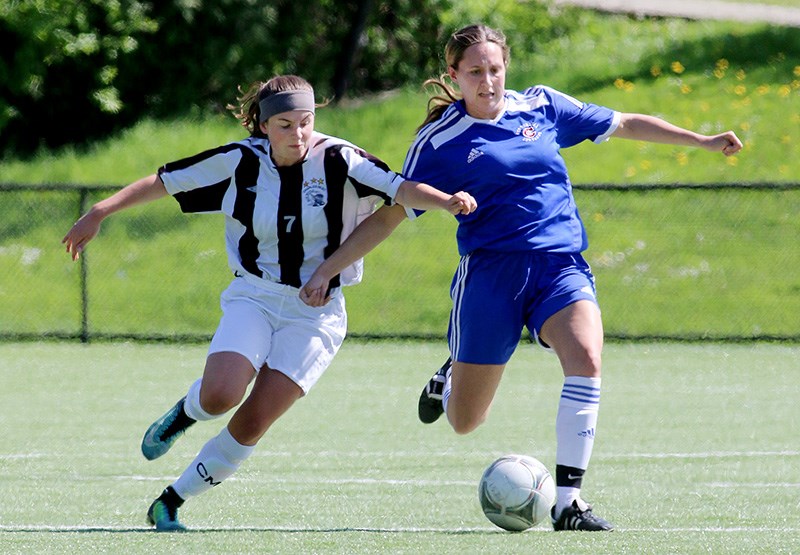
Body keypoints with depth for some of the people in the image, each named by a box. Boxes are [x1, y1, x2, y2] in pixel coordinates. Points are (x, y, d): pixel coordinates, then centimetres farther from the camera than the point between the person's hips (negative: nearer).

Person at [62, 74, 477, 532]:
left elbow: (397, 188, -23)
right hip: (253, 299, 1)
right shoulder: (241, 162, -6)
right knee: (219, 397, -25)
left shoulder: (337, 161, -11)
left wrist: (448, 201, -42)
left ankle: (169, 504, 7)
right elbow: (166, 180, 2)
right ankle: (185, 413, 13)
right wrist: (100, 213, 2)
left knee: (251, 426, -10)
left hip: (315, 313, -1)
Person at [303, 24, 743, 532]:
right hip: (491, 270, -2)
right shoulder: (439, 142, 1)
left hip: (561, 263, 2)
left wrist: (702, 141, 14)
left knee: (586, 357, -29)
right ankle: (450, 377, 43)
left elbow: (624, 124, 18)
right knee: (465, 421, 3)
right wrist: (327, 270, 0)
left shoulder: (541, 105, 9)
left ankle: (567, 500, -24)